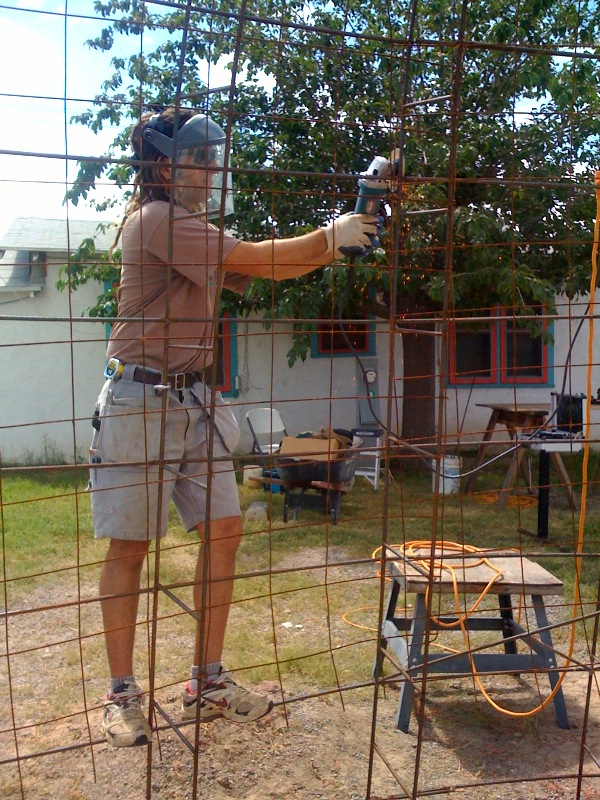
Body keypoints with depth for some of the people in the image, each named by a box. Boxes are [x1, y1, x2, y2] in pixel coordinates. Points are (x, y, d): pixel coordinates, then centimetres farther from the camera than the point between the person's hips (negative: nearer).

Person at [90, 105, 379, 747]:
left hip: (196, 399, 9)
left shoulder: (196, 229, 18)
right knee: (129, 545, 1)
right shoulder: (154, 220, -11)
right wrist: (330, 237, -4)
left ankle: (207, 683, 16)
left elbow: (263, 269, 12)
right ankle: (122, 692, 15)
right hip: (141, 399, -9)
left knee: (224, 530, 5)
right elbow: (257, 260, -17)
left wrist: (343, 238, 3)